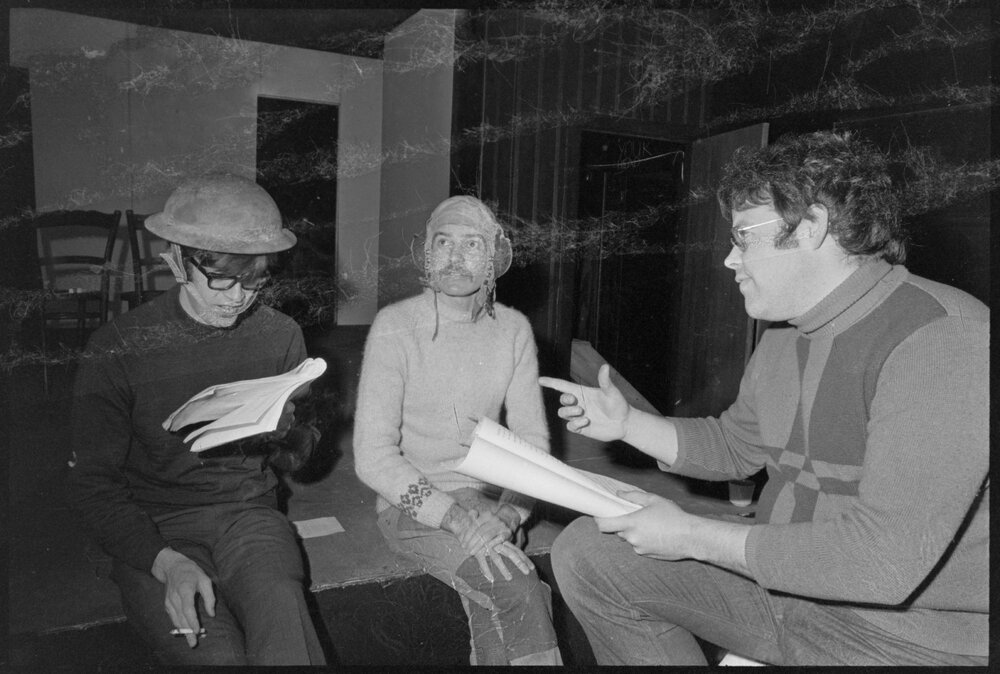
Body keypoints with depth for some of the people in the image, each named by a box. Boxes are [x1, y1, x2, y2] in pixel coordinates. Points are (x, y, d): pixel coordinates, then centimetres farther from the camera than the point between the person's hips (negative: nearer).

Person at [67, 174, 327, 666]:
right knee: (218, 653, -27)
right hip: (154, 528, -1)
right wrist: (166, 563, -19)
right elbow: (93, 483, -3)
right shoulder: (117, 349, -7)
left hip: (249, 512, 2)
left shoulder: (281, 336, 2)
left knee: (282, 617, -30)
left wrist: (279, 437, -12)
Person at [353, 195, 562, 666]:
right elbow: (372, 456, -15)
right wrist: (455, 518, -24)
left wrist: (509, 512, -16)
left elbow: (533, 440, 2)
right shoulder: (395, 326, -11)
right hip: (411, 503, -3)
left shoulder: (513, 329, 1)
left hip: (487, 499, 3)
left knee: (496, 609, -24)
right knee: (517, 587, -24)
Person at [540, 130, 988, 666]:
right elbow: (734, 446, 17)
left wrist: (691, 535, -22)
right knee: (586, 551, 2)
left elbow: (887, 558, -30)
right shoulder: (785, 335, 4)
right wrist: (626, 423, 1)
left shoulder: (943, 341, -24)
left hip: (906, 635, -7)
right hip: (780, 579, 8)